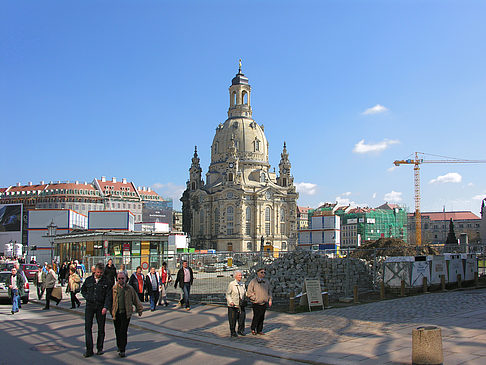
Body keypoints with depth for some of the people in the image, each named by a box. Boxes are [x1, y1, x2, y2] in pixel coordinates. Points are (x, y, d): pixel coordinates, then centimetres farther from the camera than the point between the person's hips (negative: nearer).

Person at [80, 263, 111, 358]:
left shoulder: (106, 282, 0)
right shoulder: (88, 280, 5)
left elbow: (108, 296, -3)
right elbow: (83, 290, 20)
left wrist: (105, 307, -14)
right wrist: (87, 297, 2)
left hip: (101, 306, -1)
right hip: (90, 306, 1)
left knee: (101, 328, 6)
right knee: (88, 327, -5)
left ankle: (100, 348, 19)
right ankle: (89, 350, -1)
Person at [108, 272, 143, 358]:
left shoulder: (130, 288, 3)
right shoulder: (114, 288, 3)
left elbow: (136, 299, 11)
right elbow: (110, 300, 10)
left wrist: (139, 309, 14)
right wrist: (111, 311, 8)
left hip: (126, 313, -2)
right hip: (116, 313, 2)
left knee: (123, 331, -6)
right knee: (117, 331, 10)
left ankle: (122, 350, -2)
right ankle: (119, 347, 29)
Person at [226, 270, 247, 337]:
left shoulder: (242, 284, 10)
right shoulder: (231, 284, -7)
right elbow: (228, 294, -7)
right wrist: (230, 301, -18)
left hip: (241, 305, 5)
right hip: (233, 305, -5)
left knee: (242, 318, 4)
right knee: (233, 319, 0)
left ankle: (241, 330, 23)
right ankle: (233, 332, 14)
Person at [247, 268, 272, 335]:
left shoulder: (266, 282, 14)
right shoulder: (253, 281, -2)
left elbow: (269, 291, 22)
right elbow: (249, 292, -2)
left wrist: (270, 299, 12)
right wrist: (255, 298, -9)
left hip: (264, 303, 4)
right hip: (256, 304, -4)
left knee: (262, 318, 5)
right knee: (256, 317, -6)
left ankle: (259, 330, 16)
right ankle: (253, 329, 13)